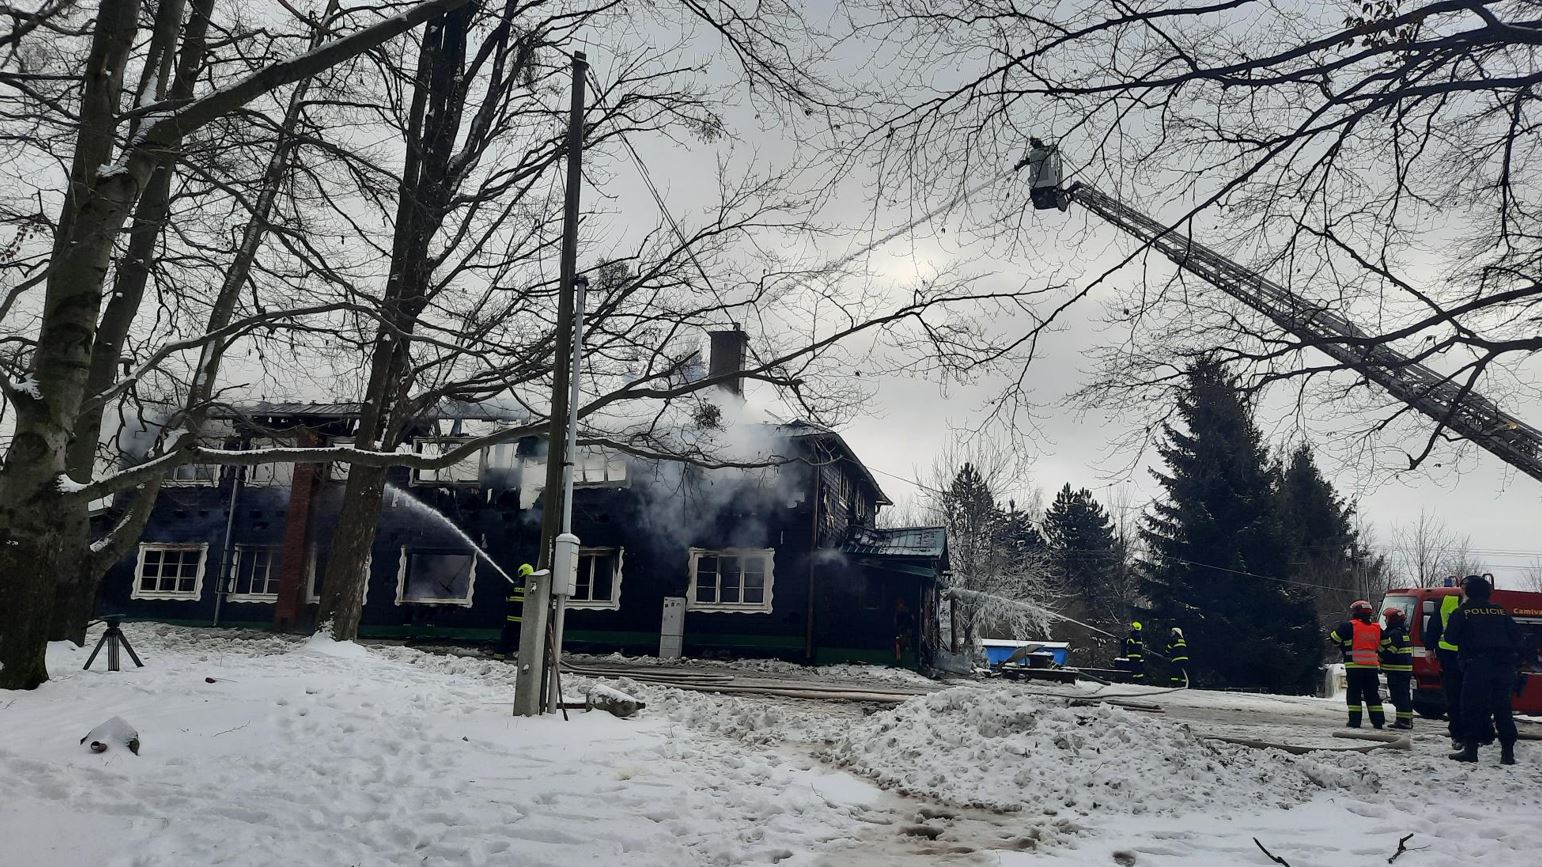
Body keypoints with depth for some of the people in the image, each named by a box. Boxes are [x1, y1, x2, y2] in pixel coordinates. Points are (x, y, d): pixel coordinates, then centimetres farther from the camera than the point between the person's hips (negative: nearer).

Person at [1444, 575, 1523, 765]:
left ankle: (1470, 749, -2)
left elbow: (1451, 638, -1)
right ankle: (1508, 752, 8)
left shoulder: (1463, 612, -2)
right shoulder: (1501, 611, 11)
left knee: (1472, 707, 0)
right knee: (1502, 708, 9)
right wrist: (1514, 660, 20)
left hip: (1477, 665, -5)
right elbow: (1516, 634, 11)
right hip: (1504, 667, 5)